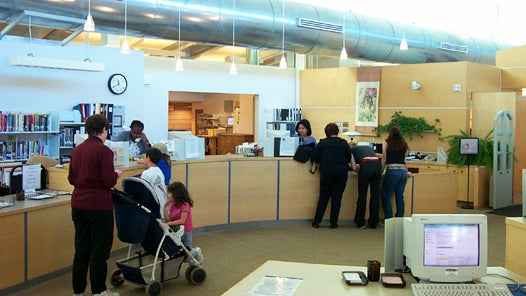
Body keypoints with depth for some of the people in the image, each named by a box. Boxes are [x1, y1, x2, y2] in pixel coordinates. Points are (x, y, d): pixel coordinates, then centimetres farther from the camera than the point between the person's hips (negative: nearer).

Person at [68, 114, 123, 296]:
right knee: (100, 249, 4)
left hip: (78, 204, 7)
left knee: (81, 247, 14)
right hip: (99, 205, -7)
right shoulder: (103, 151, -13)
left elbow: (71, 179, 14)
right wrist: (116, 174, 3)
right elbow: (109, 181, -17)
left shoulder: (76, 150, 8)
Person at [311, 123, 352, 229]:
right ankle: (333, 223, 8)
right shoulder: (344, 143, -1)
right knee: (337, 198, 6)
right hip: (341, 173, 0)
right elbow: (349, 158, 6)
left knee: (323, 197, 9)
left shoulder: (322, 143, -4)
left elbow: (315, 157, -4)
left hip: (326, 173, 0)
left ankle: (316, 221, 7)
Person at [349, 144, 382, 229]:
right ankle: (373, 223, 17)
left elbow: (354, 167, 13)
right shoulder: (369, 147, 37)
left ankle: (360, 222, 14)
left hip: (366, 166, -4)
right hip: (378, 164, 4)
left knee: (362, 195, 7)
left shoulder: (351, 150, 24)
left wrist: (360, 172, 30)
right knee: (376, 195, 10)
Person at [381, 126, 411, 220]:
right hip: (403, 171, 5)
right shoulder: (404, 144, 15)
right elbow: (405, 159, 15)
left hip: (392, 171, -5)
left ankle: (389, 220, 0)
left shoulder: (386, 142, 5)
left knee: (386, 196, 4)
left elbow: (384, 159, 4)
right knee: (400, 197, 10)